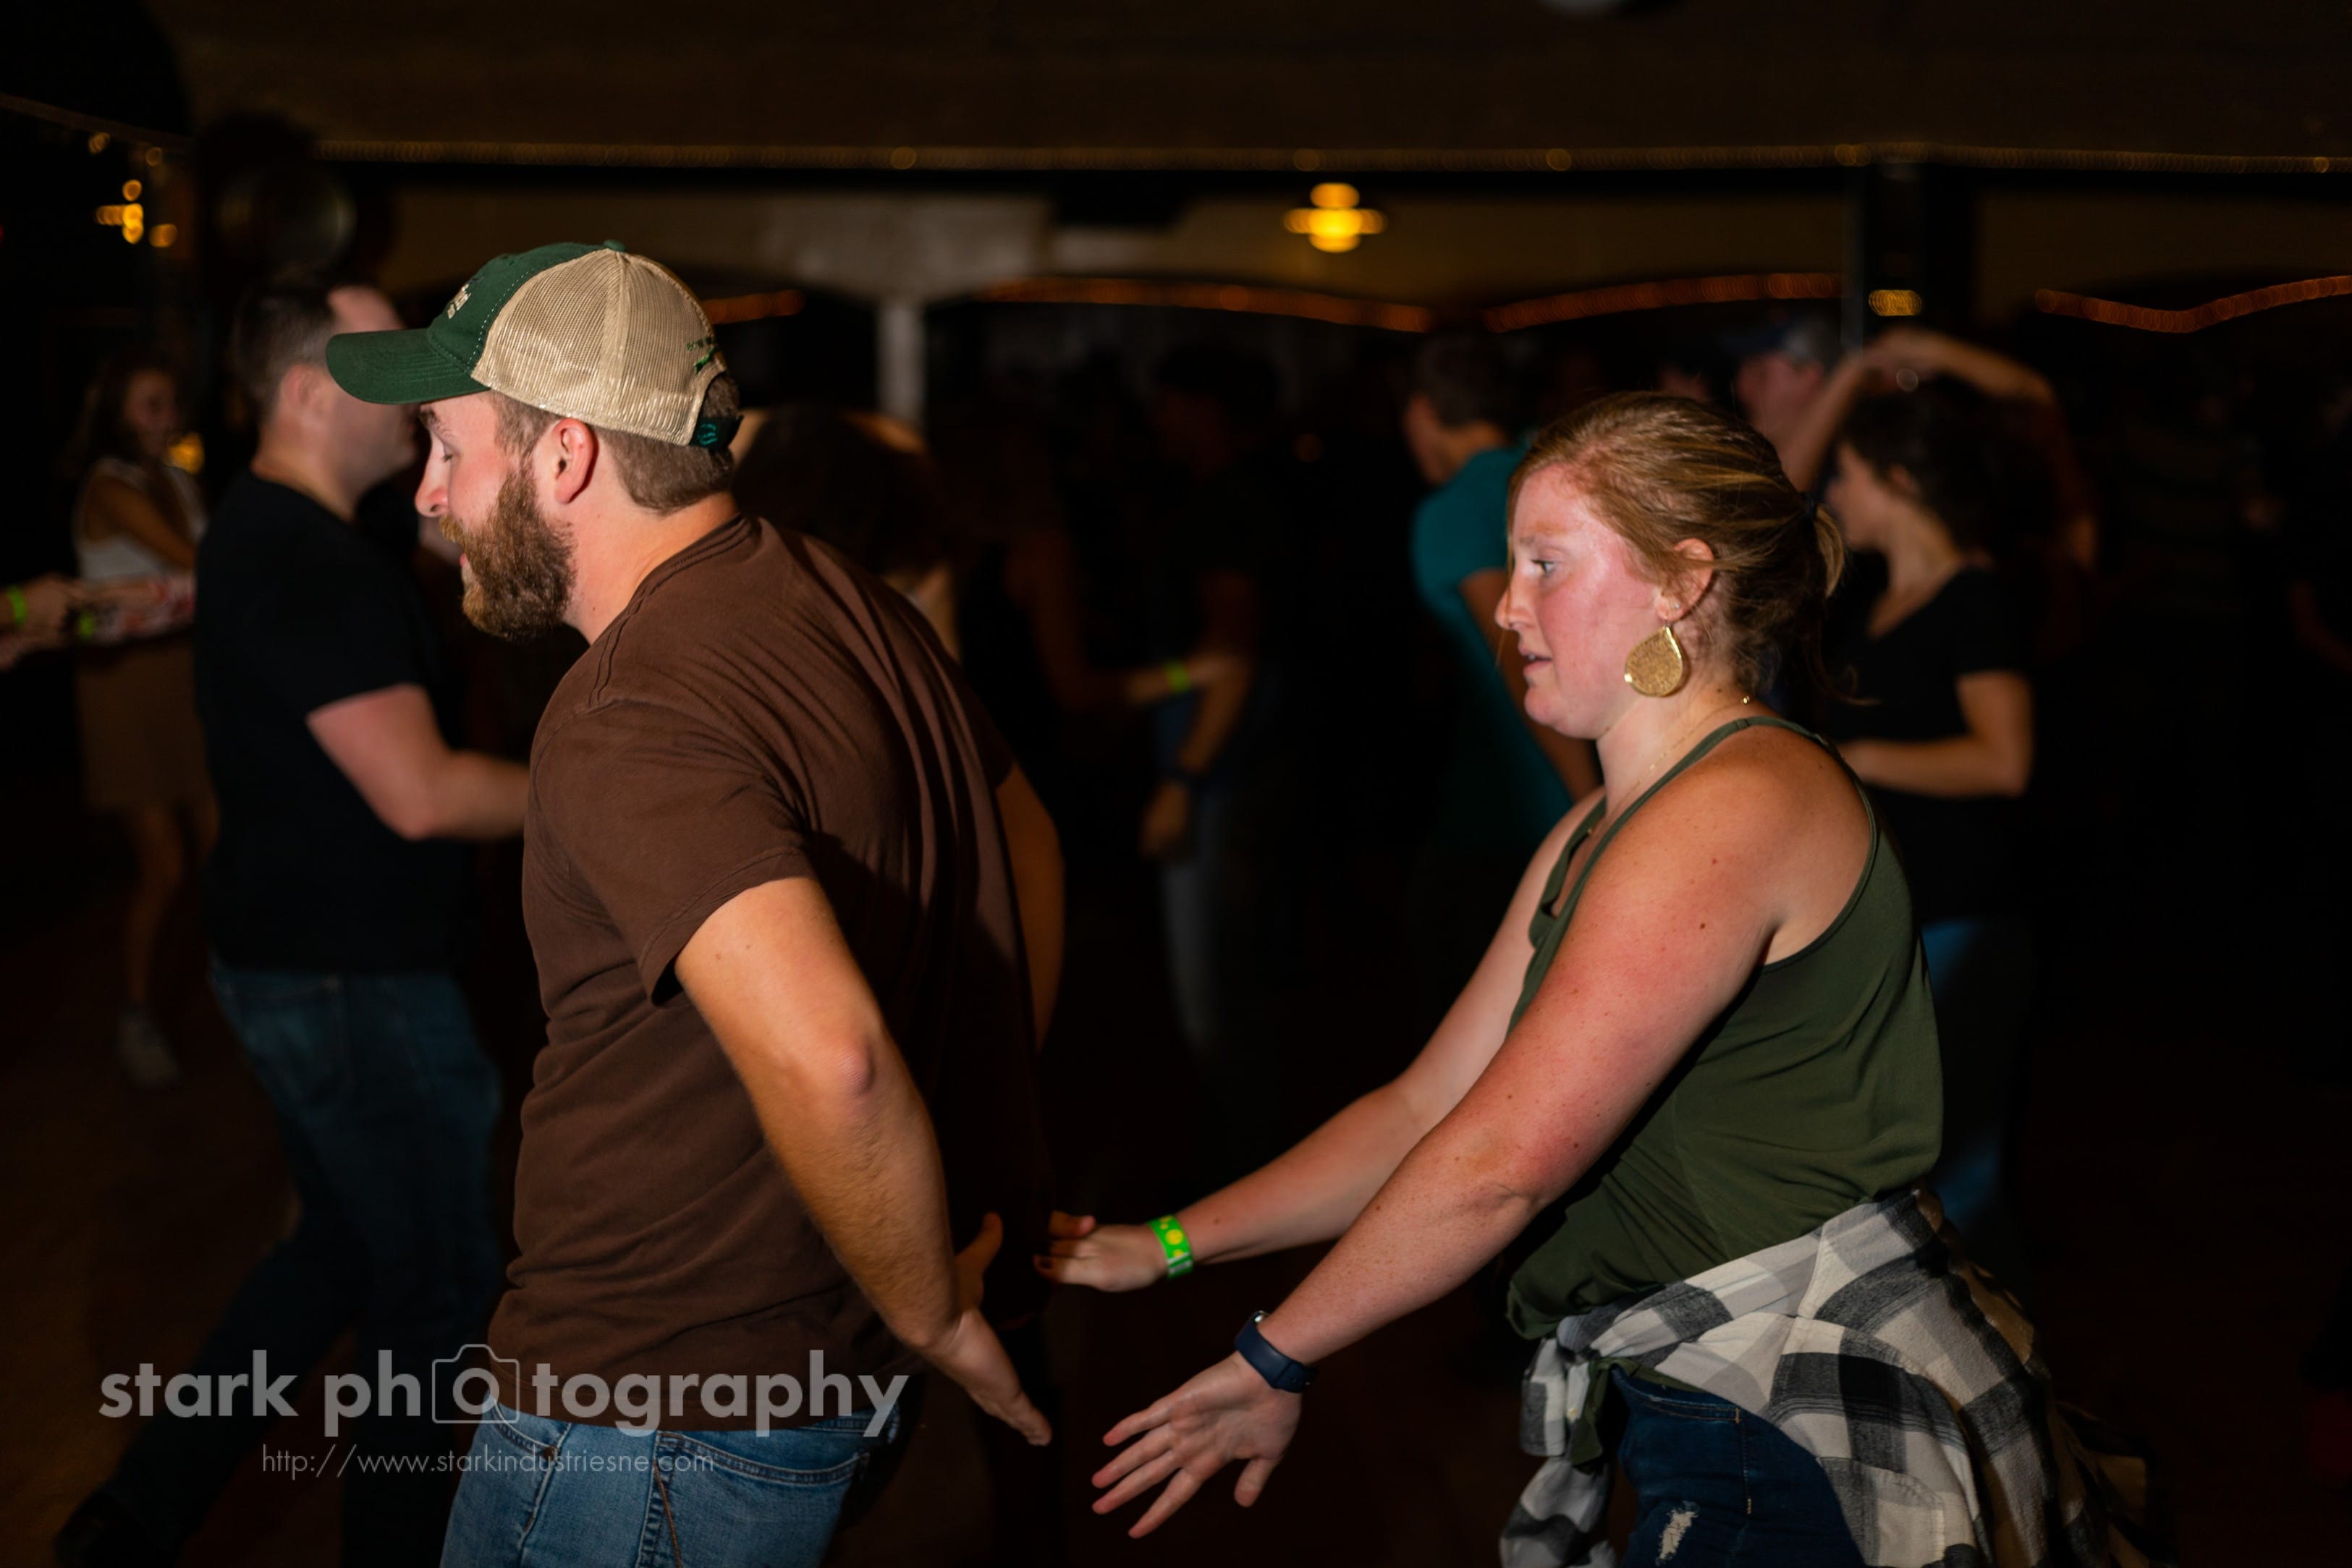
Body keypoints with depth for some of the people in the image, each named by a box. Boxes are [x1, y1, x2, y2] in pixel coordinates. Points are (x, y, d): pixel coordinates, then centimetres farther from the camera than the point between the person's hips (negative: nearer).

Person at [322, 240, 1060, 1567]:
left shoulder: (628, 725, -25)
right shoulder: (853, 604, 5)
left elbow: (826, 1060, -38)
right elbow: (1029, 848, 19)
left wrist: (931, 1314, -21)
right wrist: (980, 1157, 17)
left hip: (653, 1418, -9)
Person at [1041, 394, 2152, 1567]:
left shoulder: (1739, 808, -19)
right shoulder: (1593, 839, 14)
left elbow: (1501, 1161, -22)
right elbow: (1427, 1106, 15)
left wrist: (1274, 1360, -11)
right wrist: (1171, 1246, 11)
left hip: (1819, 1451, -9)